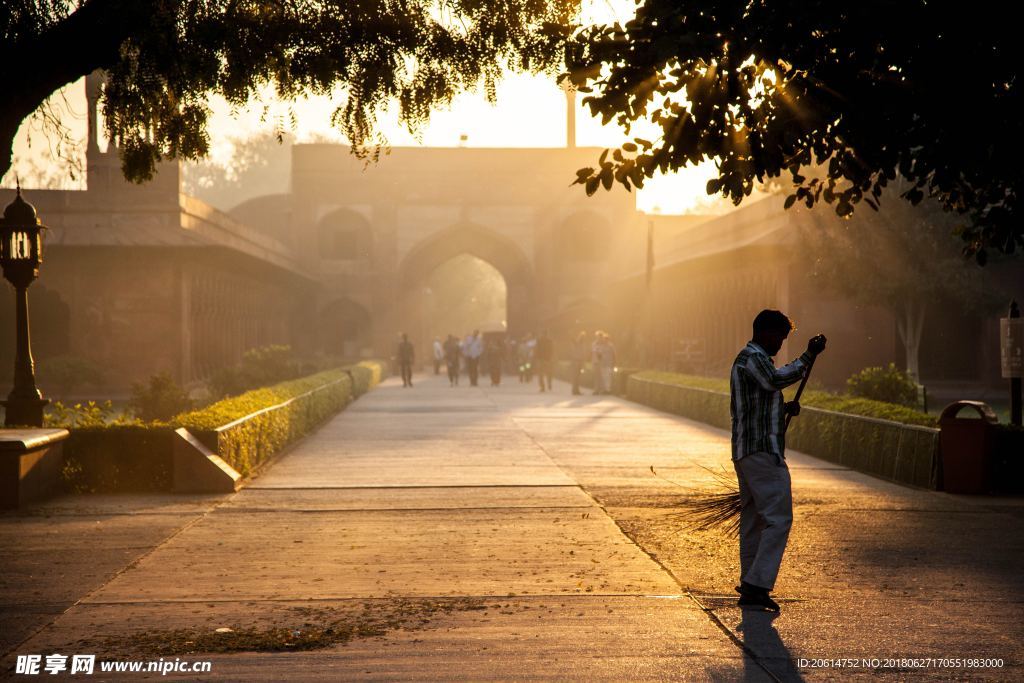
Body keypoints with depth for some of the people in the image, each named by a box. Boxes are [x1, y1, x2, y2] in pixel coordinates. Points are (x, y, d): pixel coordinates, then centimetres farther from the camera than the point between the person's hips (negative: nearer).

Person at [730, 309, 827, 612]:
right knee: (778, 517, -14)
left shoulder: (746, 359, 23)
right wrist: (808, 356, -31)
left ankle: (750, 585, 21)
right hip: (763, 451, -11)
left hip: (745, 451, 11)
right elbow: (776, 379, -31)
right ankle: (757, 585, -18)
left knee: (753, 519, 15)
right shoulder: (753, 357, -10)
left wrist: (784, 409, 14)